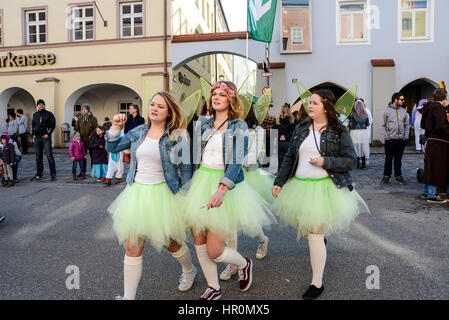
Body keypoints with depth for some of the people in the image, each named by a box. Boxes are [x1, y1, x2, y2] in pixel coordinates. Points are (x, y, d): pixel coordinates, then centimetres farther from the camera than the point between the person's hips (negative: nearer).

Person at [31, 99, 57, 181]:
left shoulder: (49, 114, 1)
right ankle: (39, 173, 19)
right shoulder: (35, 114, 14)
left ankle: (53, 174, -3)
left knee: (49, 156, -8)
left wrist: (48, 134, -10)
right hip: (37, 138, 5)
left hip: (46, 137, -5)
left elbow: (53, 124, -2)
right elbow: (33, 125, 22)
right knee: (38, 157, 9)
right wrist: (33, 134, 9)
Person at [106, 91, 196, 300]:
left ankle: (189, 270, 47)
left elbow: (185, 169, -6)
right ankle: (128, 296, 23)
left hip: (162, 195, -4)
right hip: (136, 192, 4)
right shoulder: (138, 132, 5)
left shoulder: (177, 137, -9)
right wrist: (115, 128, -3)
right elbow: (112, 148, 12)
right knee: (132, 247, 7)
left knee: (170, 243, 14)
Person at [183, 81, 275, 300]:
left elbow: (237, 161, -16)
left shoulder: (239, 127, -4)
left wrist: (222, 189, -29)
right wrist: (190, 184, 12)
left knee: (214, 250, -5)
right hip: (200, 182, 5)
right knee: (199, 241, 8)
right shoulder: (203, 124, 10)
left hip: (226, 185, -5)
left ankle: (244, 264, 30)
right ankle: (213, 289, 30)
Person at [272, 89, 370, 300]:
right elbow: (289, 158, 10)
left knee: (315, 233, -5)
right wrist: (279, 182, 5)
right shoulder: (301, 129, 8)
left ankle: (317, 284, 10)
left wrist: (326, 162, -18)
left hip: (324, 188, -5)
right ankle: (320, 240, 52)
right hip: (299, 185, 5)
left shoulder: (339, 132, -4)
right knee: (304, 228, 14)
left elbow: (351, 161, -4)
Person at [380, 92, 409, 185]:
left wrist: (406, 136, 3)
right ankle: (386, 176, 10)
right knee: (388, 159, 1)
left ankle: (398, 176, 18)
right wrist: (385, 136, -9)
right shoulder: (387, 110, -1)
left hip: (401, 139, 3)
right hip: (390, 139, -3)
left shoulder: (404, 111, 10)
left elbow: (407, 125, 15)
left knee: (398, 159, 9)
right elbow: (382, 125, -1)